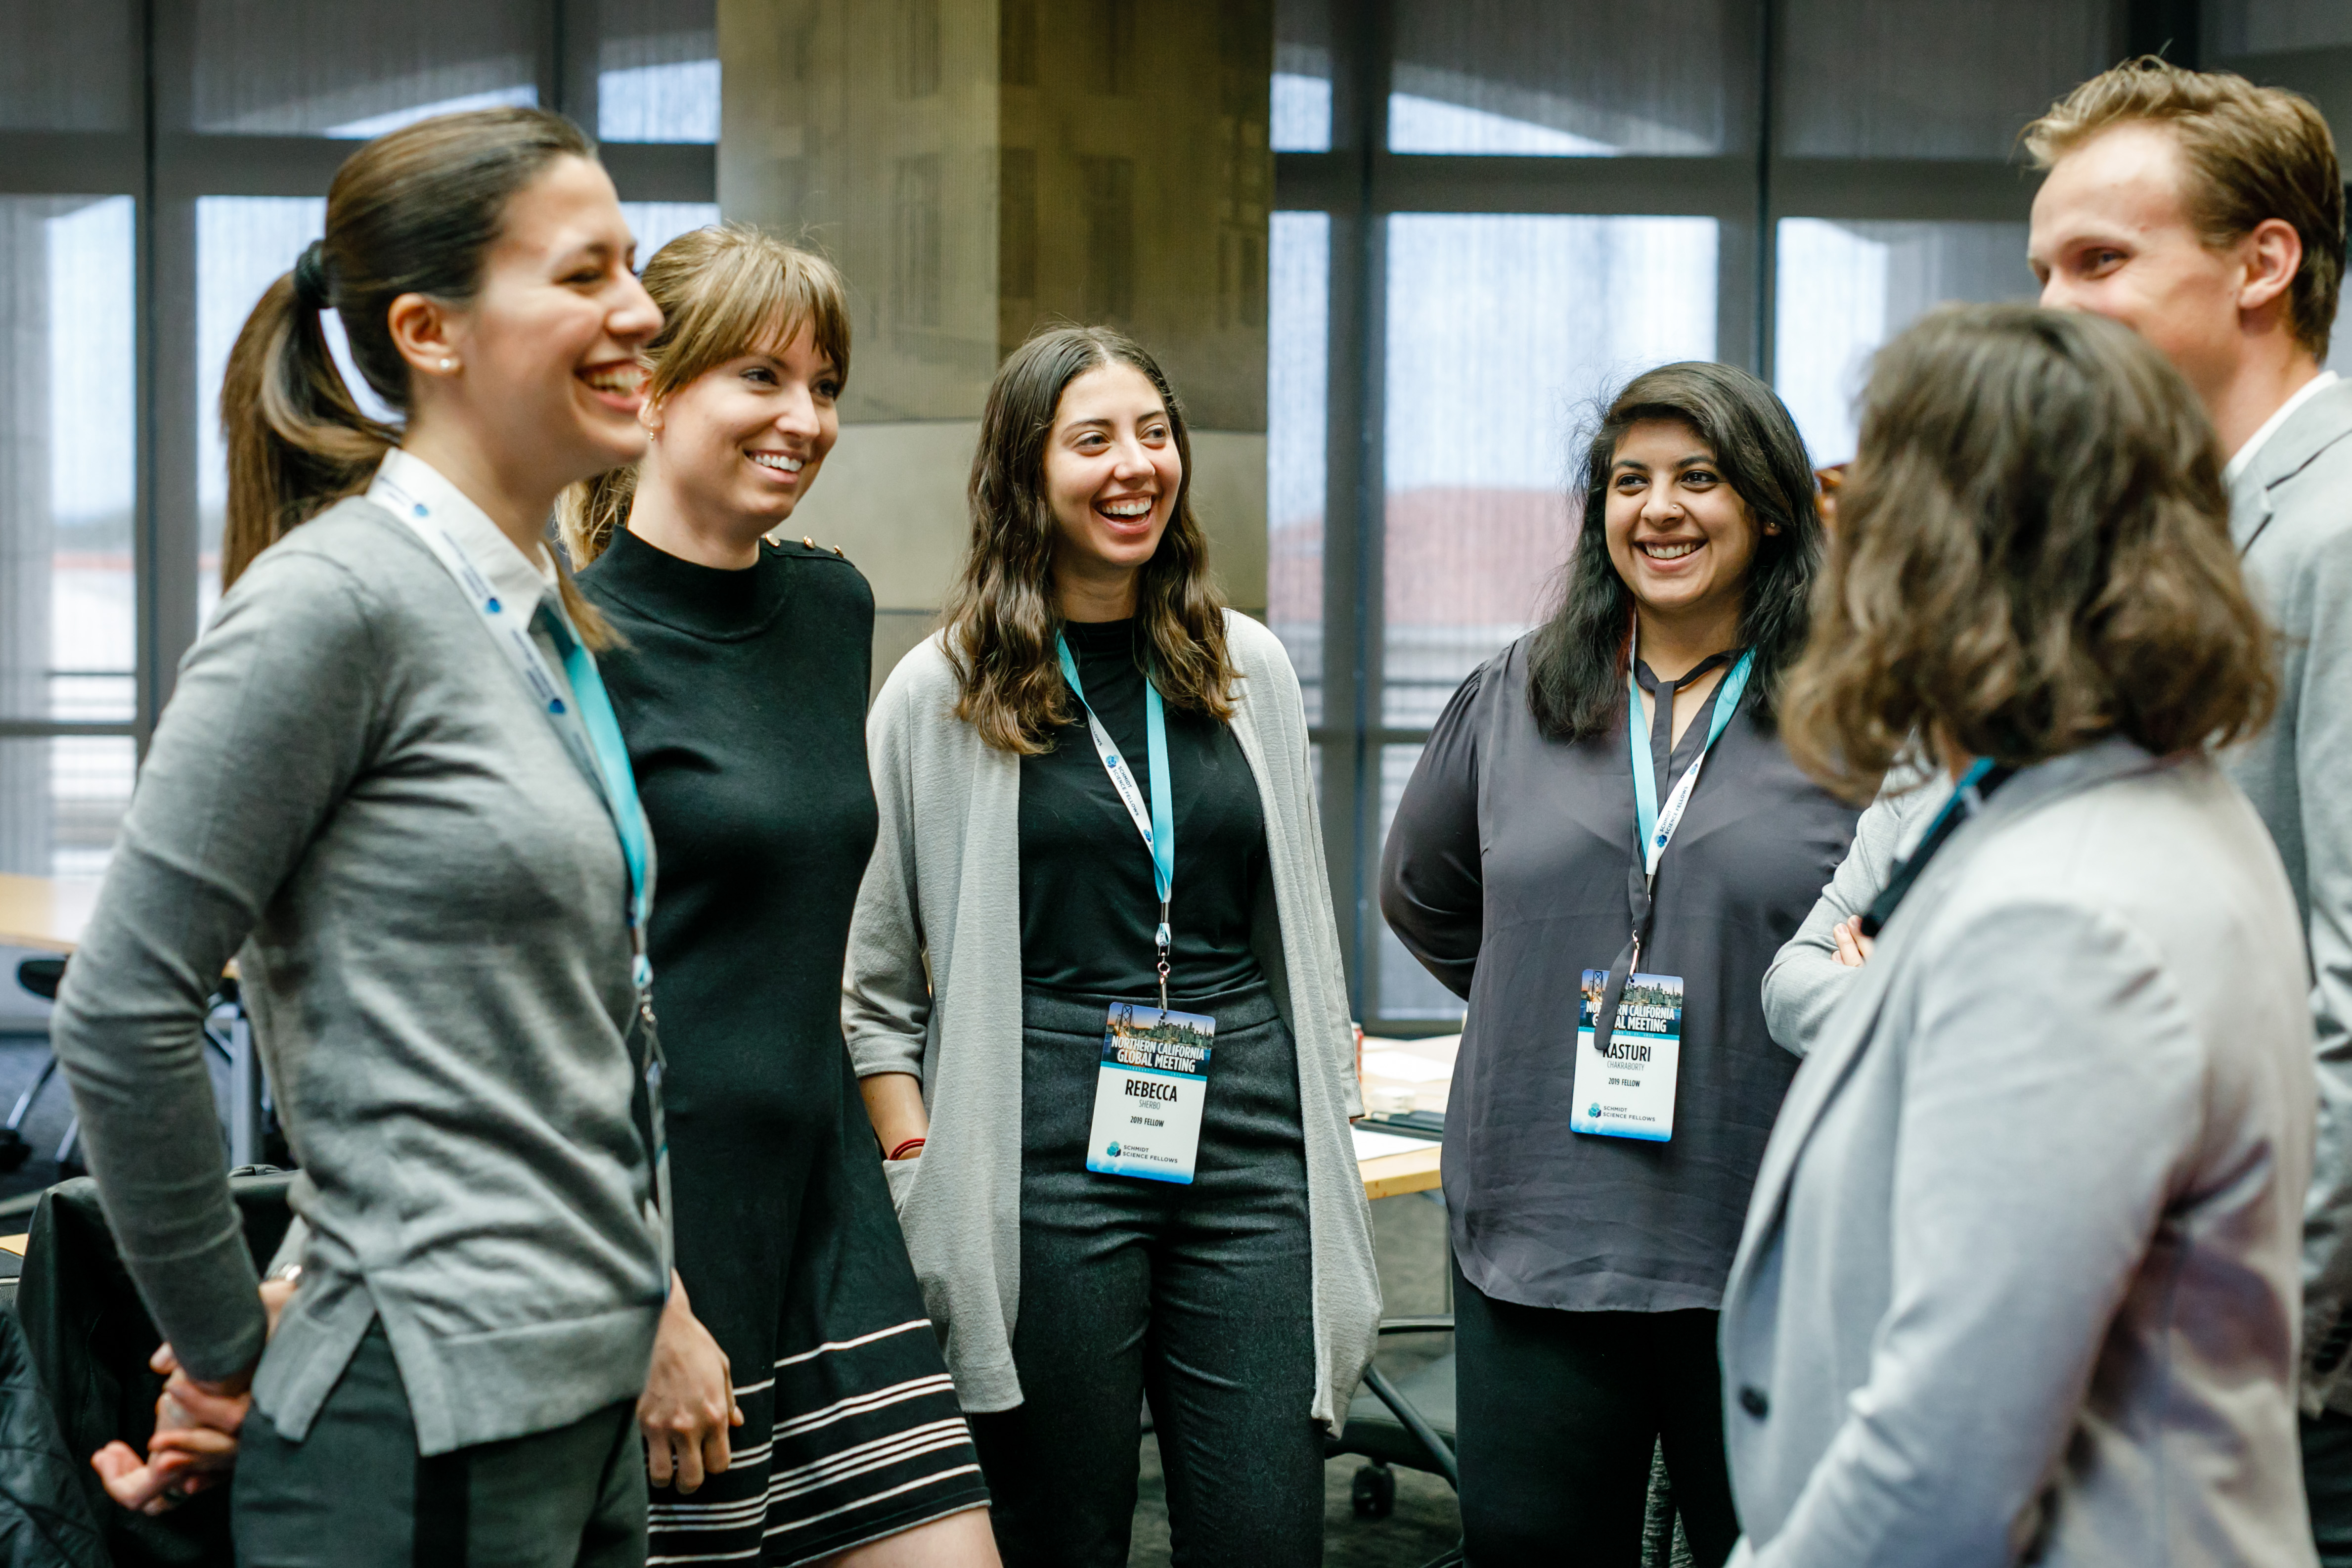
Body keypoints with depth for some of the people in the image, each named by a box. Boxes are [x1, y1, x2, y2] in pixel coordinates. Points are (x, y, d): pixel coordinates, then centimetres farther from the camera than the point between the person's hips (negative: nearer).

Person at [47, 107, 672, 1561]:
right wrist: (226, 1350, -7)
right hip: (424, 1424, -8)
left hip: (592, 1399, 8)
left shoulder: (552, 617, 12)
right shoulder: (339, 598, -14)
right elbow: (123, 1004, -16)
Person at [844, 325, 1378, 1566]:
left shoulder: (1248, 670, 11)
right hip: (1046, 1163, -3)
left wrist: (1327, 1127, 14)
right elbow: (873, 976, 5)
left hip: (1246, 1143, 3)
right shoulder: (943, 693, 2)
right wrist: (919, 1166, -5)